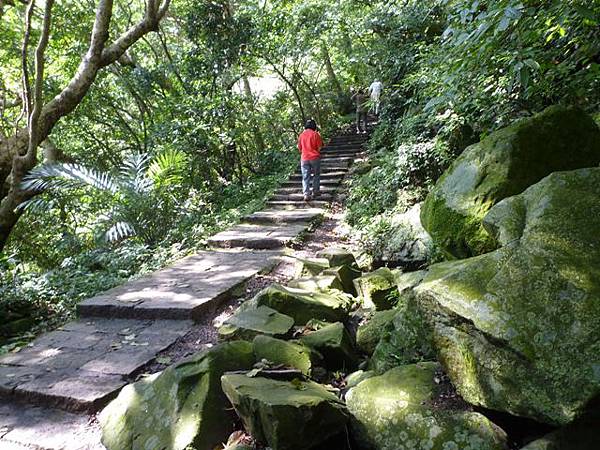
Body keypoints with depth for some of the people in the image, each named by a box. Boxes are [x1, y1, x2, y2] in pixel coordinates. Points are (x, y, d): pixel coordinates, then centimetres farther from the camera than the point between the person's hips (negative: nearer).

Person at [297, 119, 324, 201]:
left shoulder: (301, 135, 4)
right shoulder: (315, 134, -6)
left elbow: (299, 148, 11)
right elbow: (319, 147, -6)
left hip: (304, 158, 2)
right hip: (315, 157, -2)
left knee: (305, 177, 2)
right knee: (316, 175, 14)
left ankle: (306, 194, -7)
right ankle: (316, 191, 19)